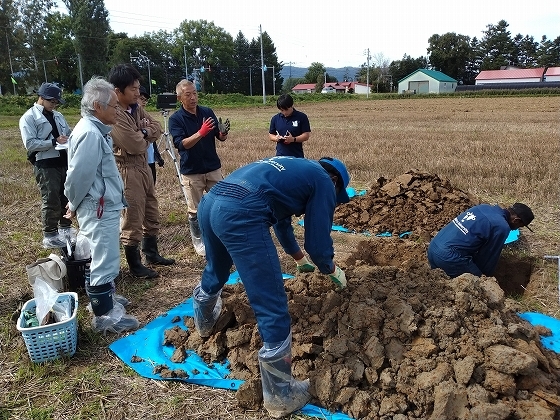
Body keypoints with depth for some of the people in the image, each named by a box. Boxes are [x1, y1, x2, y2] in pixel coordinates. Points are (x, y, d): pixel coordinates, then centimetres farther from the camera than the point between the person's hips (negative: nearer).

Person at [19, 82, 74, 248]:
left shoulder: (58, 116, 15)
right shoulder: (29, 118, -5)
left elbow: (69, 133, 22)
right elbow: (30, 144, -14)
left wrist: (70, 140, -1)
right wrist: (54, 141, -21)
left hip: (64, 162, 7)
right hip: (45, 166, -7)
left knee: (67, 197, 13)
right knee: (51, 201, -2)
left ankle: (65, 229, 28)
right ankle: (49, 236, 10)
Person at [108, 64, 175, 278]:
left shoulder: (137, 109, 8)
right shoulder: (113, 115, -20)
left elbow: (157, 127, 7)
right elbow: (136, 145, -24)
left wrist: (144, 133, -12)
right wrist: (147, 136, -4)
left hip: (143, 167, 9)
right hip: (127, 171, -9)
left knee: (151, 214, 18)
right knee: (132, 220, 0)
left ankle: (152, 254, 34)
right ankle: (135, 265, 13)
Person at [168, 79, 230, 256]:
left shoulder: (207, 112, 1)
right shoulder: (175, 119, -8)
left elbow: (220, 138, 4)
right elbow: (181, 144, -20)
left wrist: (223, 133, -20)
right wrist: (200, 133, -34)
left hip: (213, 168, 3)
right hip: (191, 171, -3)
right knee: (195, 210, 6)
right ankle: (198, 242, 23)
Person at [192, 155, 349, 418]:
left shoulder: (294, 167, 35)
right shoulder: (324, 183, 12)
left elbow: (280, 214, 47)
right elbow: (318, 241, 8)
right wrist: (333, 271, 31)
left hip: (210, 202, 10)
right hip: (240, 214, -10)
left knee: (215, 272, 37)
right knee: (273, 309, 0)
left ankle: (204, 324, 65)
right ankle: (280, 396, 13)